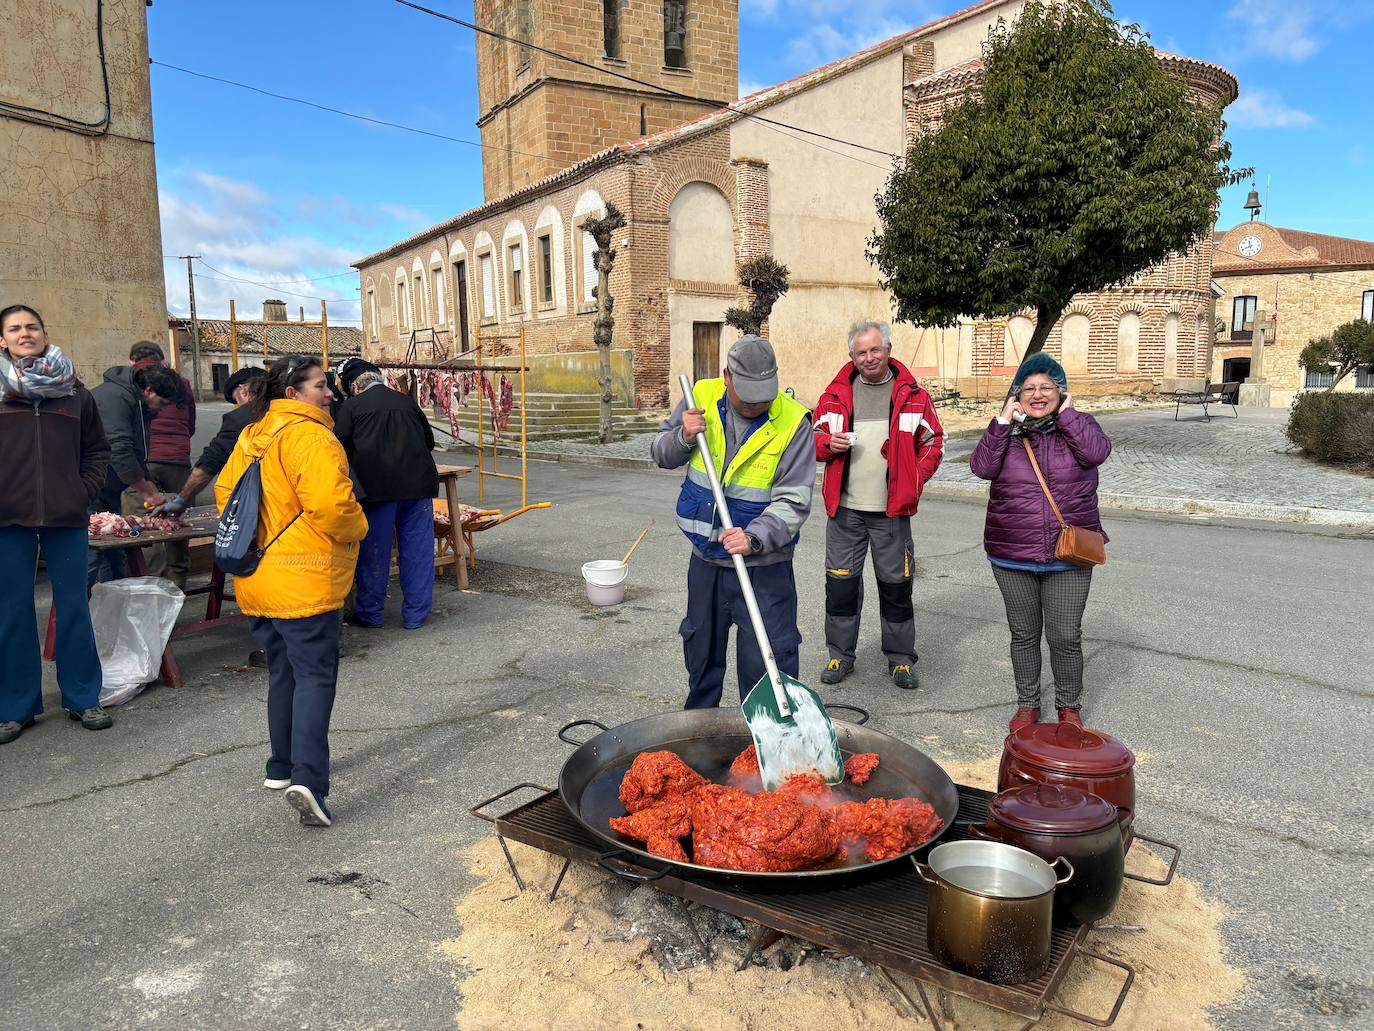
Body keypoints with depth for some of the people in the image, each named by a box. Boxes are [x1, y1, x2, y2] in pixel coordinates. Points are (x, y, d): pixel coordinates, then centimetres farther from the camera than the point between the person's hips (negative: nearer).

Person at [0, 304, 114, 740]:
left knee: (74, 607, 6)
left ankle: (83, 698, 16)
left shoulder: (73, 390, 8)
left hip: (66, 516, 1)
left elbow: (97, 449, 13)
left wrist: (85, 491, 1)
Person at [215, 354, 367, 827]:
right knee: (315, 676, -4)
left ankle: (281, 767, 29)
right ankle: (307, 780, -12)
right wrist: (356, 530, -8)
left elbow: (225, 490, 18)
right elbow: (330, 503, -26)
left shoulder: (252, 436, 12)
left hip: (257, 579, 8)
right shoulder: (311, 436, -16)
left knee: (282, 672, 19)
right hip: (303, 580, -8)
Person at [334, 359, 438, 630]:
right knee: (417, 549, 8)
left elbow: (341, 450, 1)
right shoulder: (407, 401, 13)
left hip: (377, 486, -3)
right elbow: (429, 441, 23)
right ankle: (416, 613, 13)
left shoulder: (352, 407, 2)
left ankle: (369, 612, 18)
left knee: (374, 551, 8)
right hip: (419, 483, 3)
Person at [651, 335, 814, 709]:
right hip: (706, 558, 5)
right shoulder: (701, 398, -4)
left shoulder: (793, 422, -16)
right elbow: (662, 455, 8)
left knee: (767, 660, -1)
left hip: (763, 566, -4)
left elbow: (793, 502, -18)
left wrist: (754, 537, -33)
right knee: (701, 651, 21)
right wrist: (683, 437, -14)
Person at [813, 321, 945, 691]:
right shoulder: (836, 394, 5)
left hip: (892, 510, -1)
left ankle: (900, 659, 21)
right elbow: (815, 437, 13)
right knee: (840, 582, 6)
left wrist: (914, 481, -4)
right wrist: (829, 444, -10)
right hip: (844, 508, 1)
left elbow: (932, 442, 8)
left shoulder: (912, 395, 2)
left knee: (896, 584, 7)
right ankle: (840, 654, 21)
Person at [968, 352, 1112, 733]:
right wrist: (1003, 421, -14)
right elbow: (981, 466, -13)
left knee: (1066, 637, 5)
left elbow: (1097, 452, -17)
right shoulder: (1006, 431, 4)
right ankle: (1027, 704, 30)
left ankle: (1069, 706, 26)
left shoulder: (1077, 425, 4)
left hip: (1067, 557, -1)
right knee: (1024, 634, 13)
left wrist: (1066, 413, -12)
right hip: (1012, 558, 1)